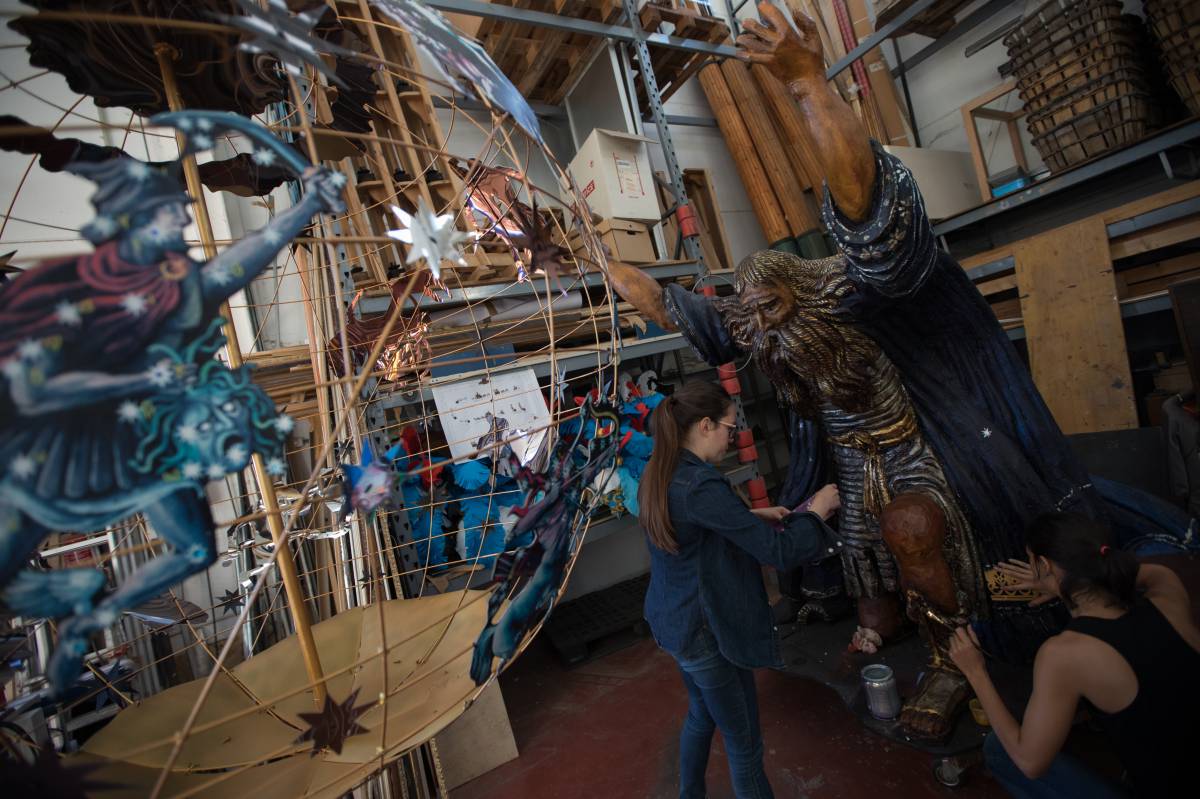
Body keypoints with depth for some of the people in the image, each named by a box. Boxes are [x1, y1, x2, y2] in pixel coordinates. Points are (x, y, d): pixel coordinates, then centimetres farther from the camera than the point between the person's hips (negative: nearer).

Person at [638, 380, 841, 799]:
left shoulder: (659, 475, -1)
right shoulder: (701, 484, -30)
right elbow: (777, 552, -26)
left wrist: (753, 515, 9)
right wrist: (817, 510, -10)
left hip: (673, 620, 9)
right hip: (707, 630, -9)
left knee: (701, 716, 29)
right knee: (744, 744, 13)